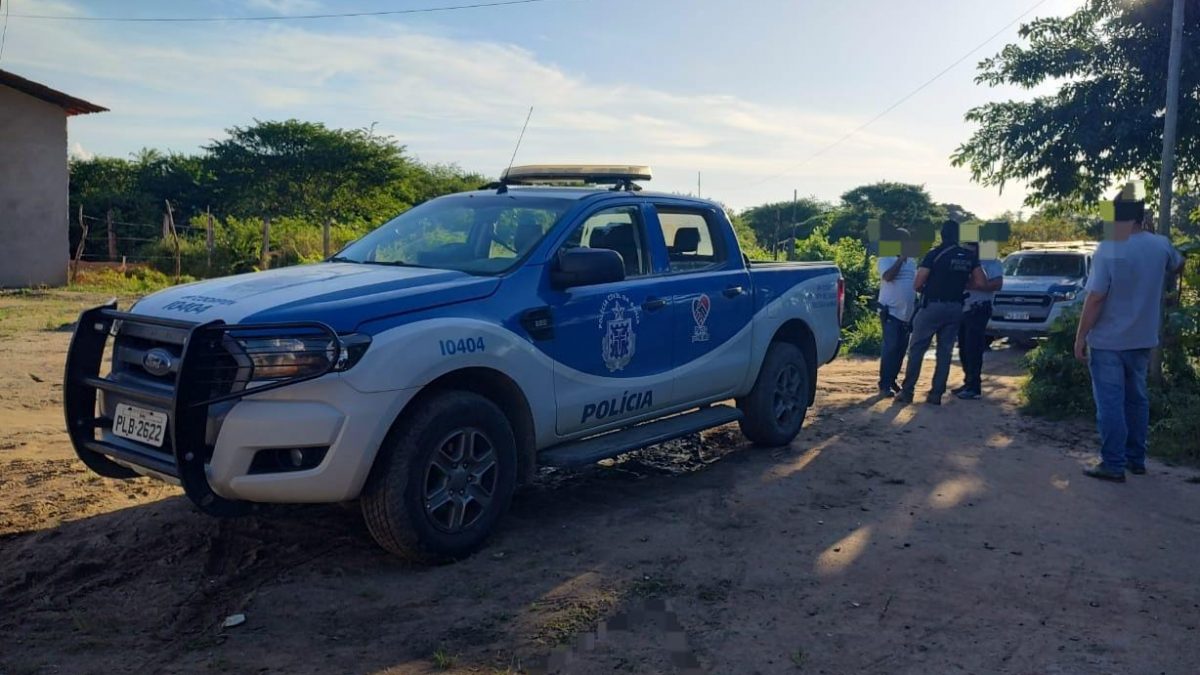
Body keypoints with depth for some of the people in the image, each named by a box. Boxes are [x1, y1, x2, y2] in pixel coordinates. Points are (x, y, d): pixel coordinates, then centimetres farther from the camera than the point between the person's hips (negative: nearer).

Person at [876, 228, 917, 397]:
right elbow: (888, 276, -24)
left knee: (901, 349, 9)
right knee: (890, 348, -10)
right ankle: (884, 385, -7)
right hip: (891, 312, -7)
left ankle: (892, 381, 19)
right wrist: (901, 259, -20)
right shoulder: (885, 259, -6)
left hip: (907, 313, 7)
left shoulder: (911, 261, 15)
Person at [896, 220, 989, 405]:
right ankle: (937, 394, 9)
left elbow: (917, 285, -11)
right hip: (955, 308, 4)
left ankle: (907, 391, 3)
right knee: (945, 352, 9)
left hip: (932, 306, -4)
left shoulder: (934, 255, -9)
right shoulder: (970, 257, 3)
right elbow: (981, 283, 1)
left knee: (916, 348, 3)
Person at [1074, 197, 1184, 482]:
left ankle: (1113, 465, 1)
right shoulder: (1160, 245, 0)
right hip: (1142, 339, 6)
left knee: (1110, 403, -1)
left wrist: (1080, 337, -12)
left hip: (1108, 341, -6)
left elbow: (1095, 298, -20)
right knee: (1137, 399, 16)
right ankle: (1136, 459, 25)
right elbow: (1178, 265, 23)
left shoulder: (1108, 249, -18)